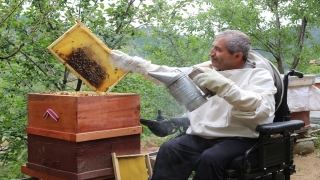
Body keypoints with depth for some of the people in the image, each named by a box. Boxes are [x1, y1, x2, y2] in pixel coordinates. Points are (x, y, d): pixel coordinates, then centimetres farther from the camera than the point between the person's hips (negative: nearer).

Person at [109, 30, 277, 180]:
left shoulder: (259, 75, -3)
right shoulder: (206, 69, 13)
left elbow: (262, 109, -22)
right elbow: (168, 74, 16)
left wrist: (223, 85, -30)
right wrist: (128, 61, 14)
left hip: (238, 139, -4)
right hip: (201, 136, 5)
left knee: (209, 159, -33)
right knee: (169, 150, -23)